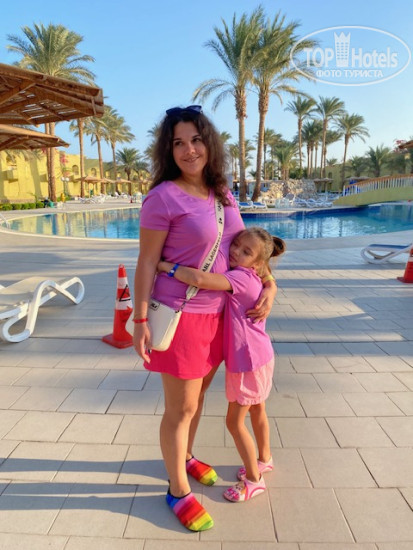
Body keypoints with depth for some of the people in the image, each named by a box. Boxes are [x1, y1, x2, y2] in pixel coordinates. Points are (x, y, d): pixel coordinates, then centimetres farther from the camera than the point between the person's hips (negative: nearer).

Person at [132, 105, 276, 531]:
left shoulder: (222, 194, 6)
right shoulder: (164, 197, -14)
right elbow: (146, 262, -13)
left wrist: (269, 286, 0)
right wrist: (140, 322, -15)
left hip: (217, 313, 7)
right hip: (181, 315, -6)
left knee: (198, 394, 23)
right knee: (181, 407, 8)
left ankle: (185, 457, 49)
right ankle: (178, 492, 32)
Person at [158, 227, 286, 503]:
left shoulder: (241, 277, -27)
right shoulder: (249, 278, 1)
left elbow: (200, 279, -40)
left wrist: (166, 266, -31)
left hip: (248, 361, -10)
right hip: (258, 356, 10)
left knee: (234, 421, 6)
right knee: (257, 410, 26)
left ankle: (254, 480, 25)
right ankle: (264, 459, 48)